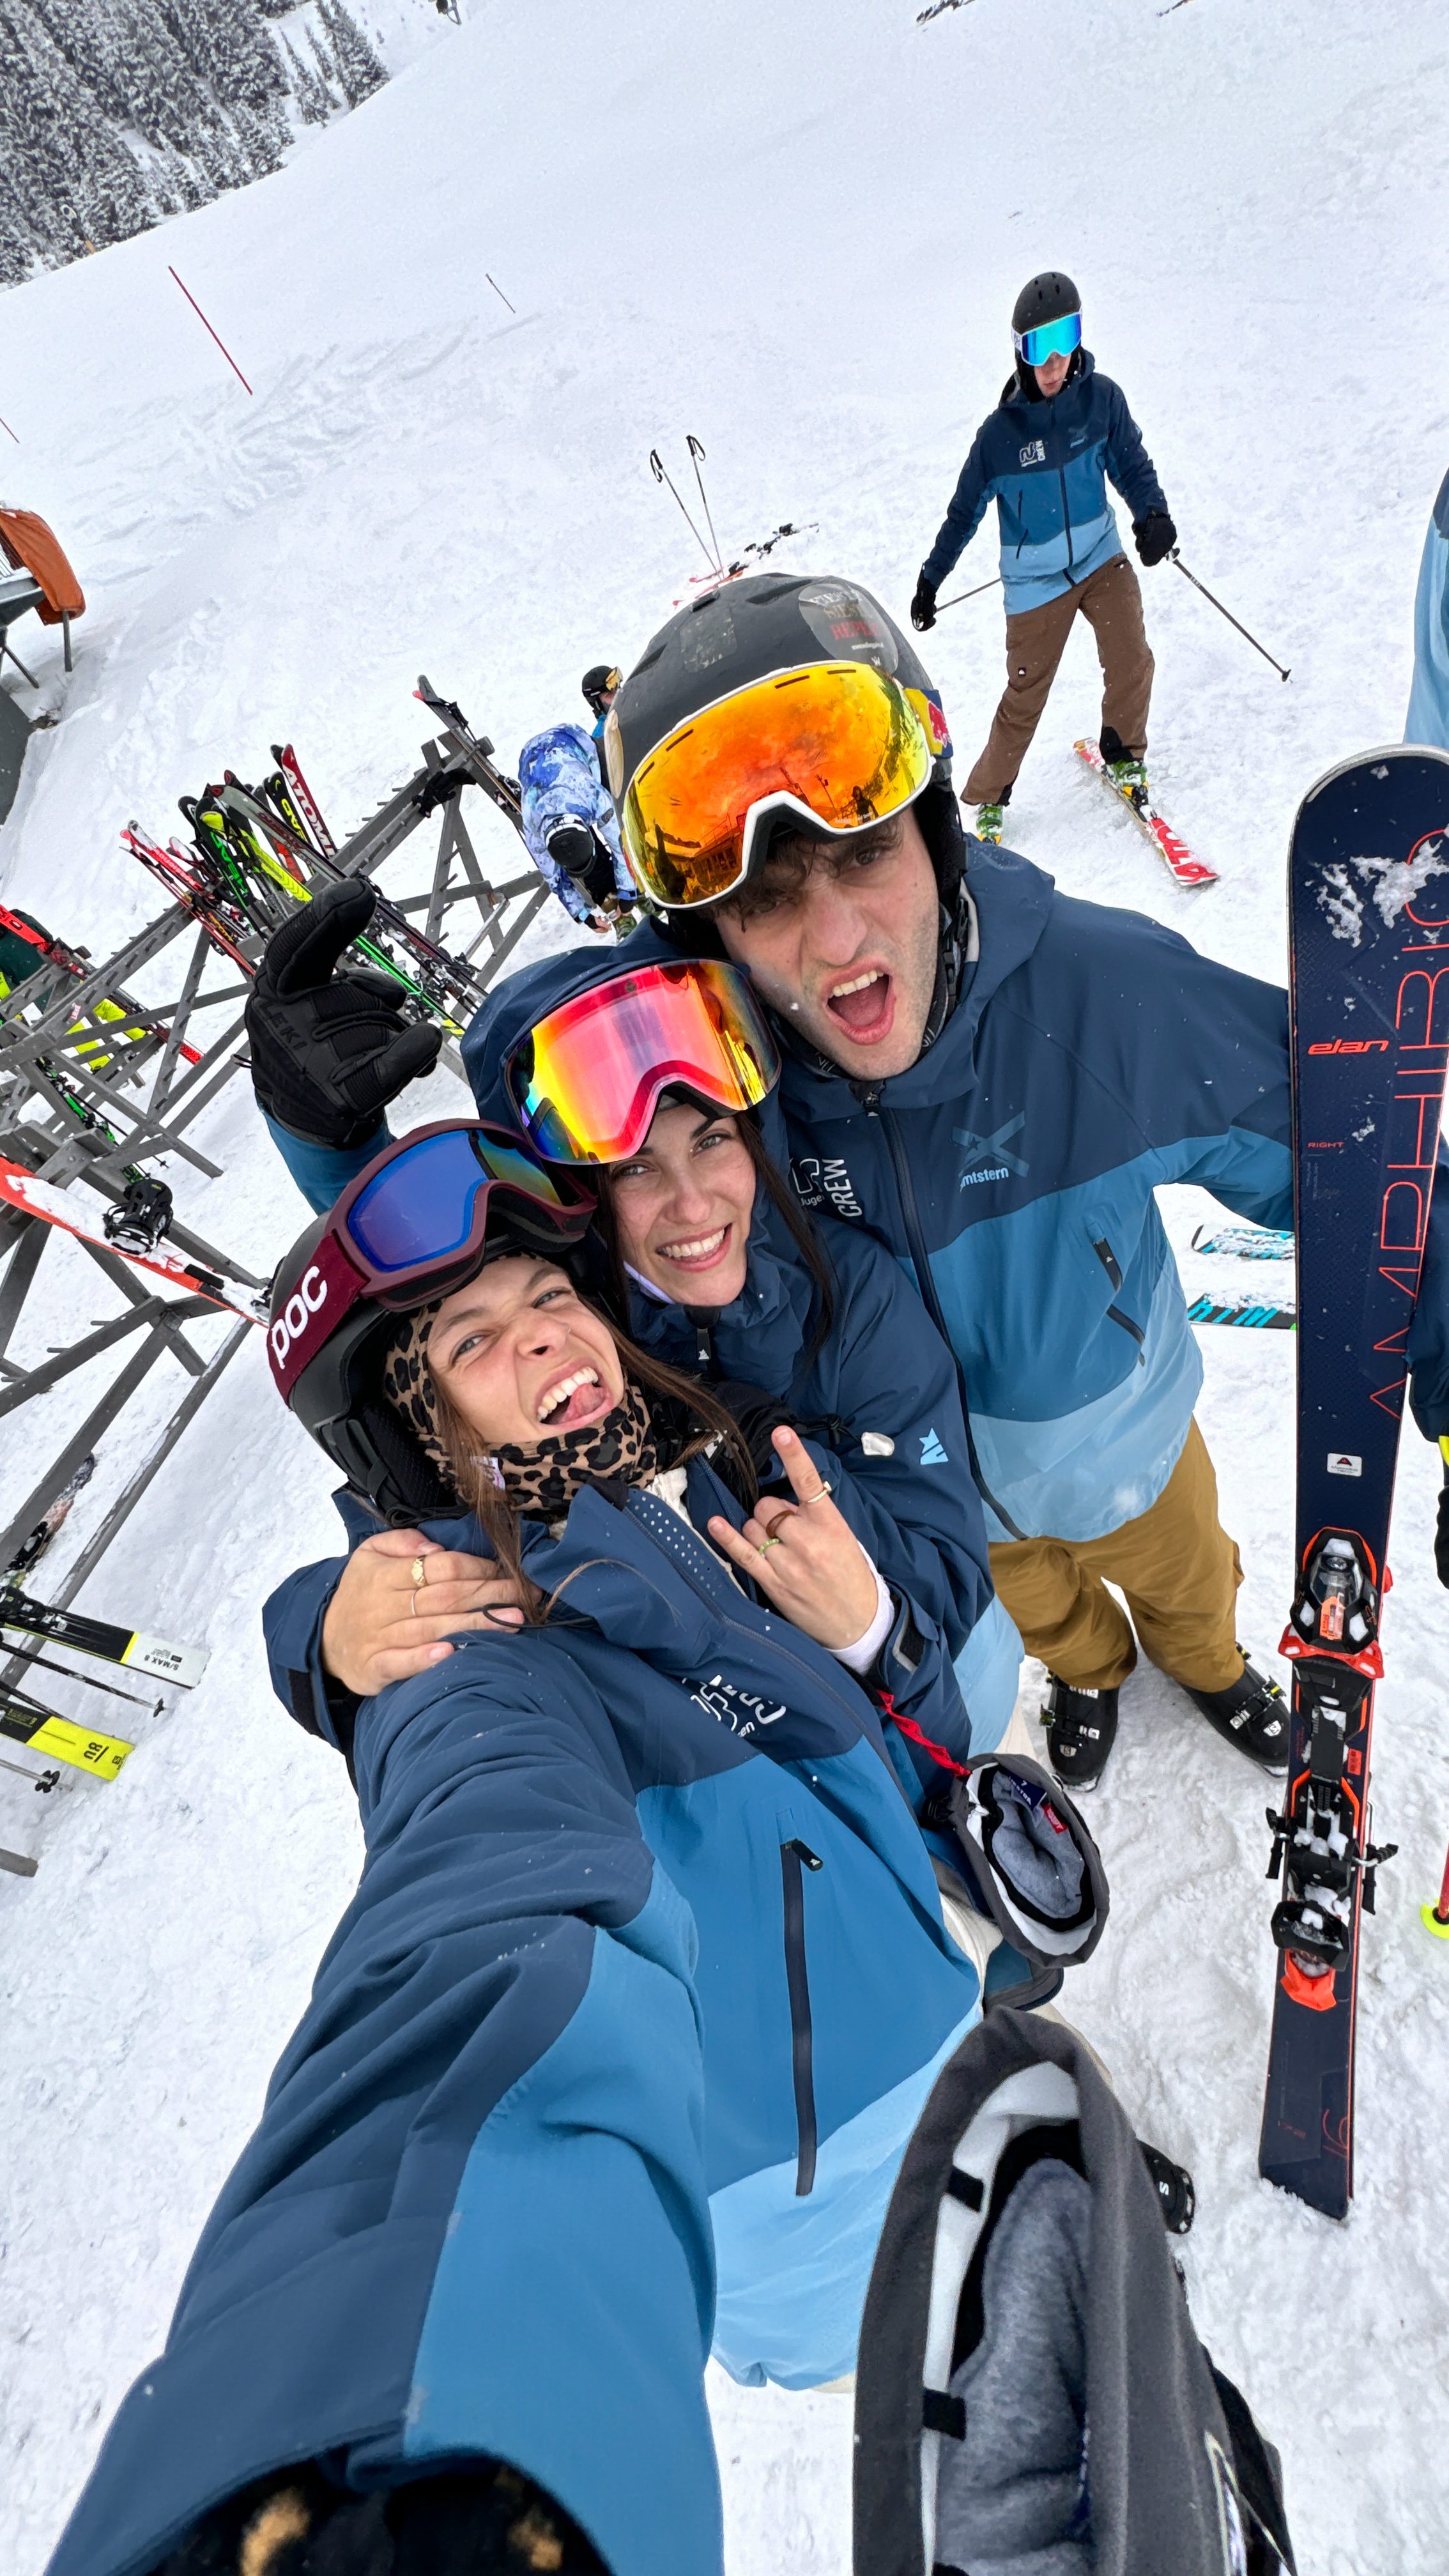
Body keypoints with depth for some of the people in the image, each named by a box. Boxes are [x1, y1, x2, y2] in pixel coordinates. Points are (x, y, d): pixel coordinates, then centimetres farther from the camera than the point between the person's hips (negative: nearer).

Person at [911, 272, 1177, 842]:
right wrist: (930, 578, 2)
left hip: (1100, 554, 2)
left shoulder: (1101, 397, -6)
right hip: (1034, 577, -2)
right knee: (1025, 695, -1)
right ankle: (988, 797, 18)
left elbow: (1131, 462, 3)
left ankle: (1124, 756, 15)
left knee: (1131, 662, -13)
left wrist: (1153, 514, -17)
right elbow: (966, 510, 0)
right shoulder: (1001, 430, -11)